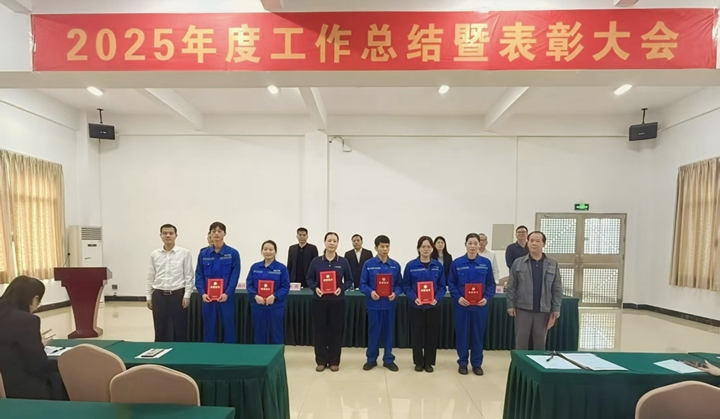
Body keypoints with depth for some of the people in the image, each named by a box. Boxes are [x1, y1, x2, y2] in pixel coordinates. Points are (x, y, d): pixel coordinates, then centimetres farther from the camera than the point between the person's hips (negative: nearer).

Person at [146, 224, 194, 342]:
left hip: (177, 295, -2)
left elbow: (189, 276, -3)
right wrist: (148, 296, 7)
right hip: (159, 295, 2)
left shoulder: (184, 253, -4)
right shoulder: (154, 254, 4)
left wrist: (187, 295, -7)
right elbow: (150, 277, 9)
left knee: (180, 329, 5)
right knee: (161, 330, 9)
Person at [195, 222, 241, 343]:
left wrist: (227, 293, -17)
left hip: (226, 297, -2)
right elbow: (199, 275, 3)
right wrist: (202, 293, -10)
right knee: (209, 327, 11)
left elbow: (235, 276, -7)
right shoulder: (203, 253, 4)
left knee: (228, 326, 7)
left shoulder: (233, 253, -3)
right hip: (208, 297, 2)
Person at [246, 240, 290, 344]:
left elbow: (285, 287, -6)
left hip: (276, 307, -2)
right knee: (259, 334, 12)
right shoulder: (254, 267, 6)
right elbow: (249, 284, 3)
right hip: (258, 306, 2)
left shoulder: (281, 268, -3)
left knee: (276, 335, 7)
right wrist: (255, 296, -15)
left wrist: (274, 296, -20)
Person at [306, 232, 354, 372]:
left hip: (337, 301, 0)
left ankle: (334, 361, 19)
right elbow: (309, 279, 6)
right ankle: (321, 361, 19)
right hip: (320, 300, 0)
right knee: (319, 330, 5)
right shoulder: (316, 261, 1)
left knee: (336, 330, 5)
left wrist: (341, 288, -13)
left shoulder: (343, 262, 1)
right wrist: (315, 288, -13)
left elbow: (349, 280, 5)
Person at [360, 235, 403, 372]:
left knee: (389, 332, 11)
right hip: (374, 303, -2)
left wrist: (395, 293, -15)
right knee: (373, 332, 9)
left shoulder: (395, 265, 2)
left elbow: (400, 285, 4)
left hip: (389, 304, 2)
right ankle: (371, 359, 25)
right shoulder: (368, 264, -4)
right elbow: (363, 284, -3)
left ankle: (388, 359, 26)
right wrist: (370, 292, -21)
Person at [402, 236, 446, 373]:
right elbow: (406, 286, -4)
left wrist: (437, 298, -15)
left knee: (432, 335, 9)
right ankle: (418, 362, 24)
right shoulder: (411, 265, -6)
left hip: (433, 306, 2)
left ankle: (429, 362, 25)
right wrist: (414, 298, -20)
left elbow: (442, 286, 2)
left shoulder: (438, 266, 0)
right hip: (416, 306, -1)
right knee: (417, 334, 7)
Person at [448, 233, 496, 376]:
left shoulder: (486, 263, 1)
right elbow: (451, 284, -1)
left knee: (478, 334, 10)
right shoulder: (457, 263, -3)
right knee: (462, 334, 7)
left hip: (480, 305, 1)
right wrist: (458, 298, -15)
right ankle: (462, 363, 22)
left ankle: (477, 364, 25)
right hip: (462, 305, -1)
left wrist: (487, 298, -12)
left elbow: (491, 284, 4)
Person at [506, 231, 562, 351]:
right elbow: (511, 287, 0)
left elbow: (557, 288, 4)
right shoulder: (518, 263, 0)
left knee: (540, 342, 13)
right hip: (523, 309, -1)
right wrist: (510, 305, -4)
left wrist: (556, 308, -1)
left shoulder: (553, 264, 3)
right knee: (521, 341, 7)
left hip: (543, 310, 1)